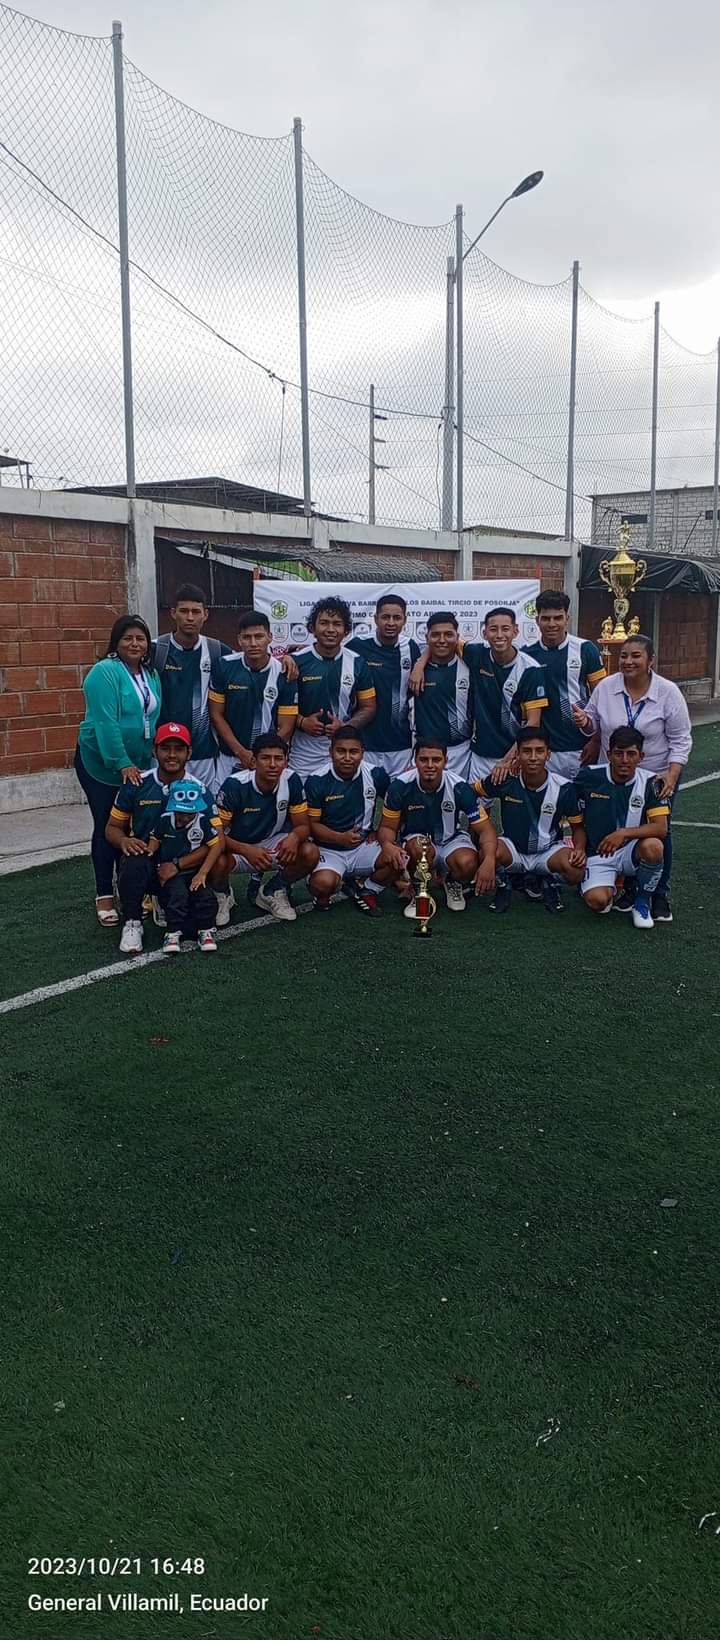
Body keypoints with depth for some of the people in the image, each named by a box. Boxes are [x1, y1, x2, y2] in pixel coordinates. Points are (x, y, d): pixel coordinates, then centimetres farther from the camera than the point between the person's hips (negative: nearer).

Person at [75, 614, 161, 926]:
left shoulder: (151, 675, 5)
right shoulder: (105, 672, -16)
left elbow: (154, 719, 9)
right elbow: (105, 723, -23)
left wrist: (150, 759, 4)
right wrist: (122, 764, -25)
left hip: (137, 765, 6)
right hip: (101, 763, -6)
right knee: (106, 827, 0)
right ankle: (104, 895, 11)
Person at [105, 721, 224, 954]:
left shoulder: (199, 790, -4)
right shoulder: (137, 785, -2)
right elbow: (112, 827, 7)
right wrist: (124, 841, -19)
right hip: (146, 859, -1)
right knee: (133, 862, -36)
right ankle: (132, 924, -13)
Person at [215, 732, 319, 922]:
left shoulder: (292, 780, -15)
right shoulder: (235, 785, -24)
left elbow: (303, 825, -8)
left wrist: (294, 837, -34)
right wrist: (247, 851, -38)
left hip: (272, 843, 3)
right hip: (237, 846, -3)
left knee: (310, 853, -25)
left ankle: (272, 891, 5)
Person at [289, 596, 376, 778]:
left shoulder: (357, 663, 2)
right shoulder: (297, 661, -3)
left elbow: (368, 707, 6)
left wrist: (346, 726, -12)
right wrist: (301, 722, -16)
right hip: (304, 755, -1)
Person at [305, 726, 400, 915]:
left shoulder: (376, 774, -5)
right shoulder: (316, 781, -12)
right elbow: (312, 824, -8)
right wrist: (341, 838, -23)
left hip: (364, 846, 3)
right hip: (328, 849, -3)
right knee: (324, 883, -34)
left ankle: (366, 890, 4)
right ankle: (321, 892, 7)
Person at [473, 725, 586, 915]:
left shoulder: (564, 788, -15)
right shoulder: (505, 780, -16)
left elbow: (577, 826, -2)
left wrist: (579, 849, -22)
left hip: (548, 851, 0)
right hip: (512, 847, 0)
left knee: (575, 870, -32)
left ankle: (551, 884, 6)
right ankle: (504, 883, 1)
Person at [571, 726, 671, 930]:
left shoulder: (650, 782, -10)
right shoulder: (589, 777, -7)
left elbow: (661, 829, -16)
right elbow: (579, 823, 5)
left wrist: (624, 833, -29)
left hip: (631, 851, 0)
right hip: (598, 854, 0)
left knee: (652, 846, -35)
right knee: (597, 901, -27)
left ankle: (642, 901, -5)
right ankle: (612, 885, 15)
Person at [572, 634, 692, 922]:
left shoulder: (668, 692, -12)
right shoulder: (606, 687, -6)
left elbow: (680, 740, -8)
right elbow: (594, 724, 8)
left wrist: (672, 776, -18)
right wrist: (585, 721, -16)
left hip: (659, 776, -2)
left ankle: (660, 894, 16)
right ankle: (630, 888, 24)